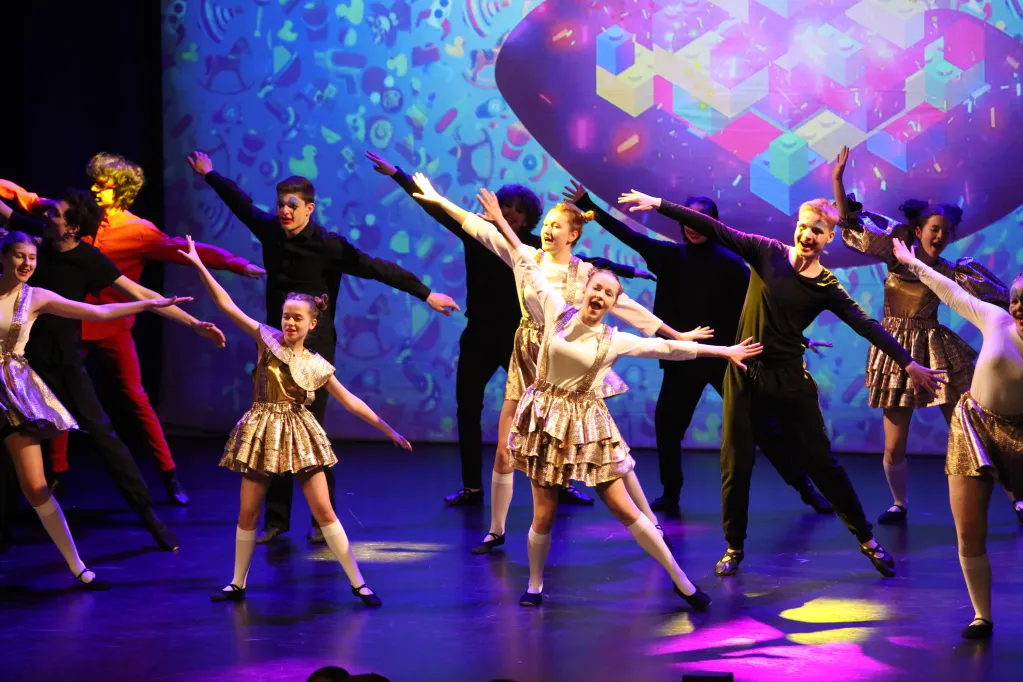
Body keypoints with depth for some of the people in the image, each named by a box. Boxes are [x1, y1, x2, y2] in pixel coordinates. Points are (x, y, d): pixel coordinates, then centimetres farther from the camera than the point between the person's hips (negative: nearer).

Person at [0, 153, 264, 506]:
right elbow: (32, 202, 13)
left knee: (137, 401, -4)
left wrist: (238, 265, -28)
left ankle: (169, 474, 3)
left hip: (111, 329, -4)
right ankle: (56, 472, 24)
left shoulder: (139, 231, -10)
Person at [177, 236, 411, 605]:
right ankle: (238, 585, 20)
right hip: (262, 432, 1)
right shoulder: (267, 339, -1)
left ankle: (358, 583, 0)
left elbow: (351, 402, 3)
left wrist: (389, 430, 0)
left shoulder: (317, 366, -1)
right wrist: (200, 266, -9)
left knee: (323, 510, -4)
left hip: (299, 435, -1)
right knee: (247, 512, 5)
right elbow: (227, 305, -4)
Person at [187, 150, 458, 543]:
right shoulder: (269, 231, 1)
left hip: (313, 350, -5)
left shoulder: (328, 245, -14)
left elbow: (378, 269, -15)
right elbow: (241, 203, 19)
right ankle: (276, 519, 11)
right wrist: (209, 175, 33)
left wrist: (425, 294, -17)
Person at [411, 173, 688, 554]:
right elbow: (483, 230, -1)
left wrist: (675, 335, -3)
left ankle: (650, 521, 10)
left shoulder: (585, 273, -4)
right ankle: (496, 531, 17)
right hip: (527, 363, 2)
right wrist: (439, 200, -3)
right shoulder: (526, 258, 0)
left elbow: (626, 306, -2)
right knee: (504, 451, 2)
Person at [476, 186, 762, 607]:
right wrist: (502, 222, 12)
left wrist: (724, 351, 4)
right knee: (544, 514, -1)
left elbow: (668, 348, 3)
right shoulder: (556, 313, -2)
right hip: (547, 420, 0)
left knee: (624, 510, -1)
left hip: (586, 426, 0)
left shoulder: (615, 341, -2)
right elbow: (528, 266, 6)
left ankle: (681, 581, 6)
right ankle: (534, 585, 22)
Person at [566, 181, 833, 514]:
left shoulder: (728, 262, -8)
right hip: (682, 359, 4)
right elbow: (628, 235, 3)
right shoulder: (671, 255, 2)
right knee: (667, 424, 7)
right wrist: (587, 206, 2)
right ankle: (670, 494, 24)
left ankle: (806, 489, 3)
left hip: (725, 357, -4)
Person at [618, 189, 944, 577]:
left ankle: (867, 541, 15)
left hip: (789, 379, -1)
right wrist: (658, 204, -12)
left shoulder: (827, 288, -5)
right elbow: (715, 230, -9)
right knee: (736, 465, 5)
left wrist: (908, 364, -14)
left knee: (821, 463, 4)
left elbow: (867, 327, -8)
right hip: (744, 374, 1)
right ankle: (734, 548, 20)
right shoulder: (768, 253, -4)